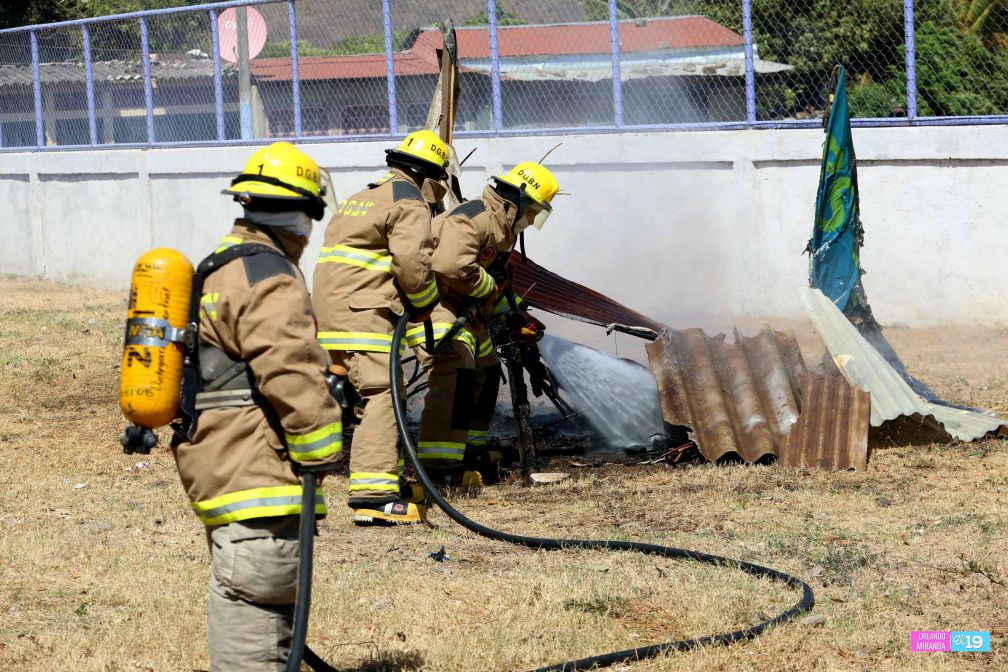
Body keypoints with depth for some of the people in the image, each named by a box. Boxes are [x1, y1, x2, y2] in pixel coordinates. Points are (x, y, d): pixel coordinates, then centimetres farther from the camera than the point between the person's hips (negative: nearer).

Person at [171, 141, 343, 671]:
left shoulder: (218, 269, 19)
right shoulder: (271, 280, -15)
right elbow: (291, 377, -22)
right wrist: (321, 452, -12)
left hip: (216, 465, 11)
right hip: (257, 486, -11)